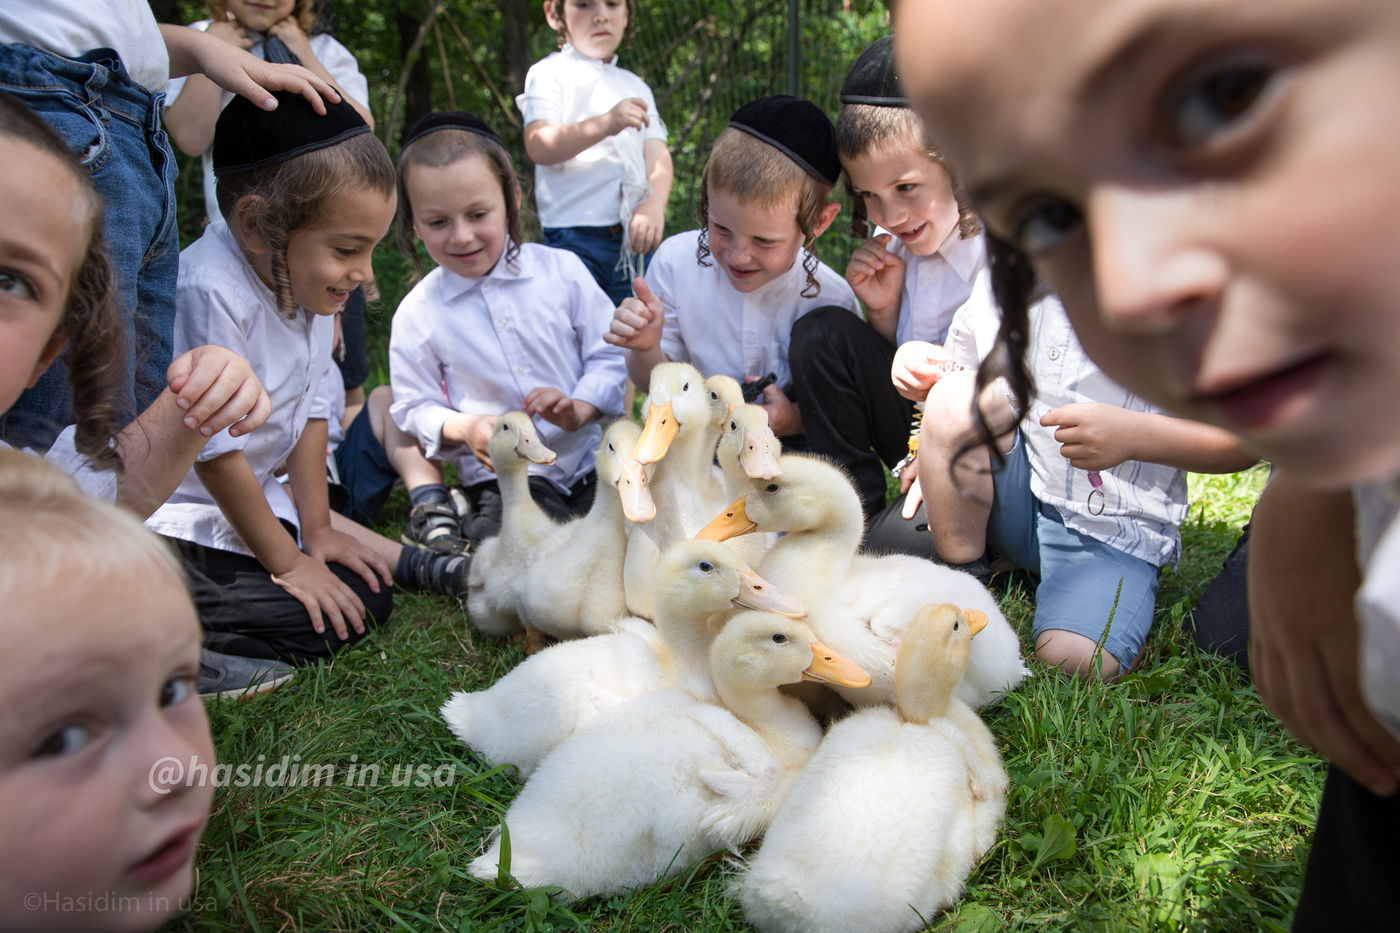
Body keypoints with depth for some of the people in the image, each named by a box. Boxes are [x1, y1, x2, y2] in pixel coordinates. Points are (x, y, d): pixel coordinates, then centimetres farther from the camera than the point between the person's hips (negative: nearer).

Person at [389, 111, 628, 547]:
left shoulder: (561, 270, 0)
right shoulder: (417, 314, -1)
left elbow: (611, 355, 2)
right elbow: (415, 407, 5)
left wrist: (579, 409, -16)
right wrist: (466, 428, -16)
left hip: (592, 458, 2)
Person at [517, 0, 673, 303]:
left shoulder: (636, 87, 20)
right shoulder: (549, 73, 4)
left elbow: (658, 155, 7)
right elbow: (539, 146, -12)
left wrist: (654, 205, -14)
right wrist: (606, 124, -26)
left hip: (634, 238, 5)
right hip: (575, 237, -5)